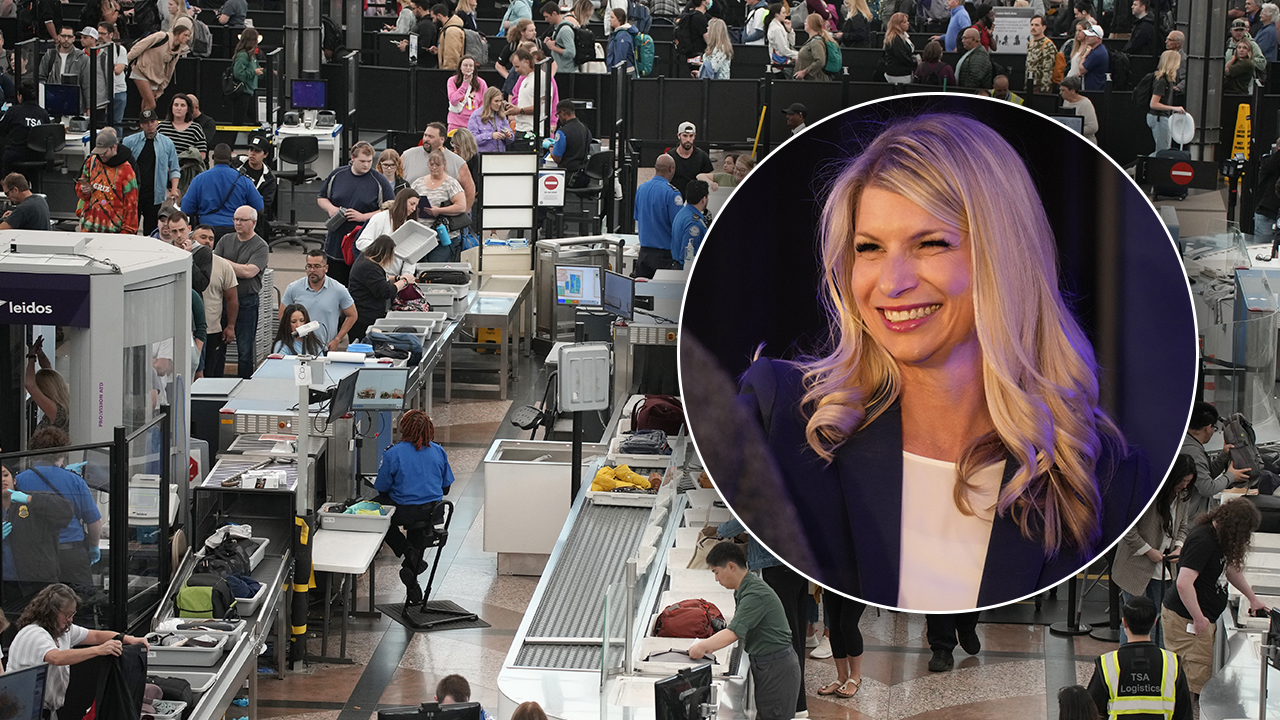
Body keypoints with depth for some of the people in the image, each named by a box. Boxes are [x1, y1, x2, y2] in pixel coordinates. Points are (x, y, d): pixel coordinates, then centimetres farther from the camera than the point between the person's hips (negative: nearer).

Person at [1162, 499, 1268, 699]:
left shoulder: (1216, 535, 9)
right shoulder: (1202, 541, -23)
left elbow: (1230, 568, 29)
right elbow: (1183, 584, -31)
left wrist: (1252, 598, 34)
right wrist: (1199, 619, -24)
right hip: (1186, 620, -10)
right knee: (1197, 676, -9)